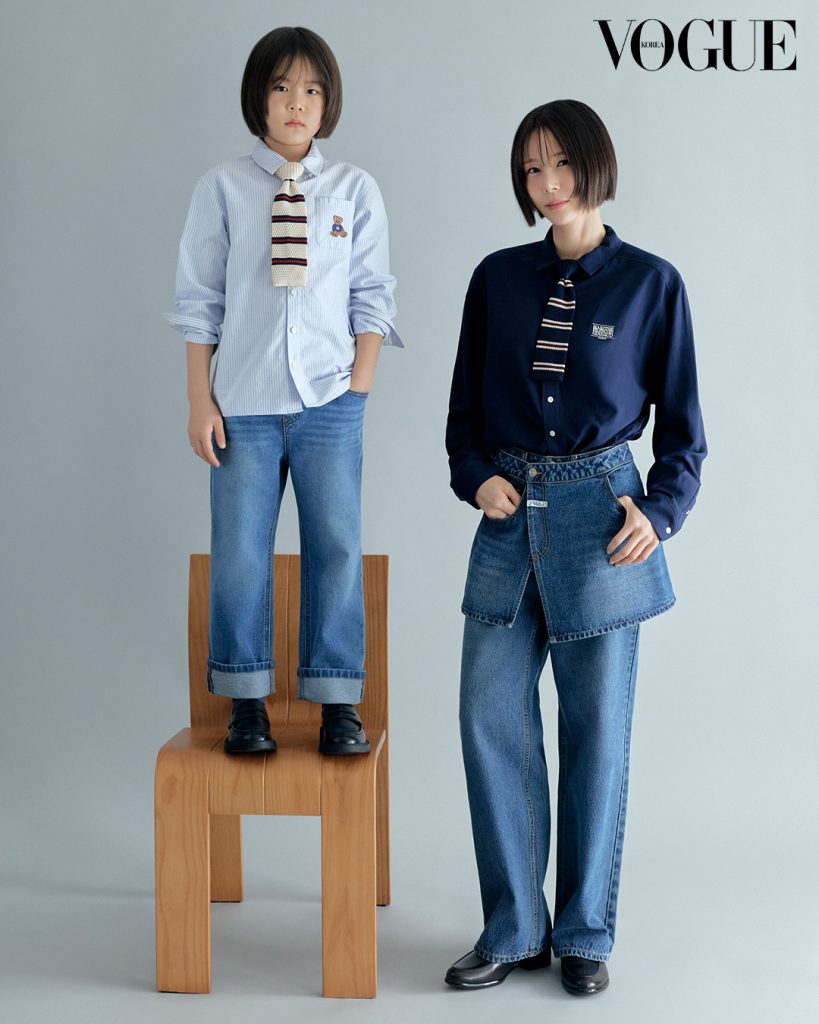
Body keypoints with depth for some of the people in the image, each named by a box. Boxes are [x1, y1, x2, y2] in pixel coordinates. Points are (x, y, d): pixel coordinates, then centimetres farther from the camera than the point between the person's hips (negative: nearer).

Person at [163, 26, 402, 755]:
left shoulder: (356, 189, 5)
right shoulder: (223, 188, 3)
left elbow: (373, 298, 6)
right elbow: (199, 301, 3)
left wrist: (360, 388, -2)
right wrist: (201, 401, -1)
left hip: (329, 401, 0)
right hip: (244, 401, 0)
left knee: (338, 546, 1)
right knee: (240, 551, 2)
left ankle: (338, 707, 11)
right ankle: (247, 705, 15)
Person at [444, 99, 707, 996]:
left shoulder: (649, 283, 1)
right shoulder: (498, 278, 8)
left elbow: (681, 421, 4)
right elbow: (465, 406, 13)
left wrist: (661, 511, -11)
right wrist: (476, 477, -5)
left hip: (599, 512, -3)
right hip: (511, 515, 3)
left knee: (596, 725, 4)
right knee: (490, 716, 0)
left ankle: (584, 933, 19)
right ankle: (513, 928, 15)